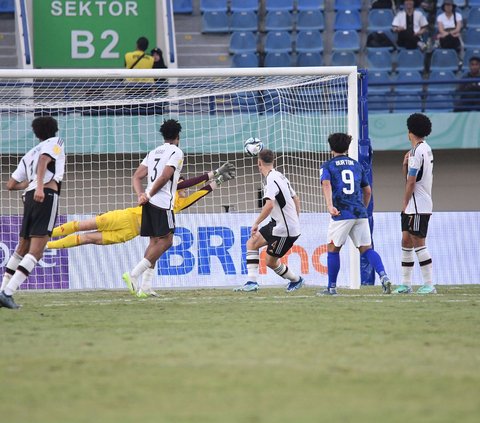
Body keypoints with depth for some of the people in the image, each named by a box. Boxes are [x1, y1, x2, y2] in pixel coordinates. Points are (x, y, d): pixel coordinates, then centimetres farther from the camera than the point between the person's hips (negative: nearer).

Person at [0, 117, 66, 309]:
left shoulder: (29, 155, 27)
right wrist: (39, 186, -25)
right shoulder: (55, 142, 11)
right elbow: (44, 160, -11)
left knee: (22, 248, 19)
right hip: (47, 196, -7)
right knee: (36, 251, -10)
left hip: (29, 198, 7)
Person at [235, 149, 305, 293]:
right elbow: (296, 199, 19)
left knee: (271, 261, -2)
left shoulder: (271, 180, -18)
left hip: (284, 229, -10)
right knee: (252, 243, 10)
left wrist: (256, 223, -23)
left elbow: (269, 205, -31)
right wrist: (295, 221, 24)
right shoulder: (280, 176, 11)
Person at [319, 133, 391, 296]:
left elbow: (326, 185, -14)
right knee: (366, 249, 4)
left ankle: (332, 287, 11)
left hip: (341, 214, -4)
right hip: (360, 213, 4)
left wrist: (330, 206, -26)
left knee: (333, 249, 10)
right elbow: (368, 191, 24)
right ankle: (383, 276, -17)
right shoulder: (357, 165, 19)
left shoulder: (327, 166, 6)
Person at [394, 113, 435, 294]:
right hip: (413, 207, 10)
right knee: (406, 241, 11)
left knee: (418, 243, -8)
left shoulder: (417, 151, -16)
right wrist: (405, 164, 2)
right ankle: (406, 284, 13)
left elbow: (411, 182, -16)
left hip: (418, 206, -10)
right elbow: (409, 178, 21)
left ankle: (429, 285, -8)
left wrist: (405, 204, -8)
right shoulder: (426, 149, 15)